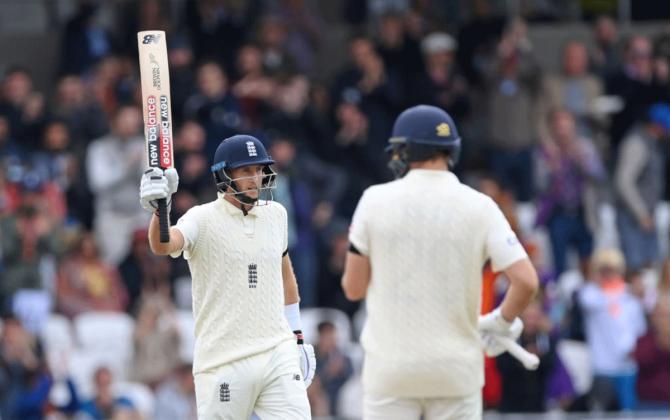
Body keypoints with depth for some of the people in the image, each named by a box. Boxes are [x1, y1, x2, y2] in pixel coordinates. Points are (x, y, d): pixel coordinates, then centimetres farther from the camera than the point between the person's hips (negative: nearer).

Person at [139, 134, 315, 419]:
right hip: (223, 361, -4)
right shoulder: (203, 219, -7)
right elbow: (163, 245, -28)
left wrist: (297, 336, 25)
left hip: (278, 355, 4)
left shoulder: (275, 214, 10)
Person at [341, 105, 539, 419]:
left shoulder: (376, 200, -4)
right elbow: (526, 281, -12)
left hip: (390, 366, -1)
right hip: (456, 368, 1)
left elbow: (353, 288, 1)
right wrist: (501, 323, 7)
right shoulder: (478, 207, -3)